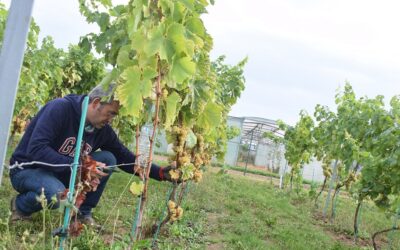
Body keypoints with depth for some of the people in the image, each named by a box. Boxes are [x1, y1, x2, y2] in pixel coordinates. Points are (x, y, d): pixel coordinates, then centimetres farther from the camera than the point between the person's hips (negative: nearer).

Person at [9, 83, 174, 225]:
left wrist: (159, 173, -12)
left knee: (108, 159, -12)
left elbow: (126, 158, -1)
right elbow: (36, 150, -33)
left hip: (64, 173, 6)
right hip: (27, 169, -6)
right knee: (55, 194, -38)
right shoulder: (60, 108, -25)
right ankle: (20, 205, -4)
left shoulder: (102, 130, -6)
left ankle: (83, 212, -1)